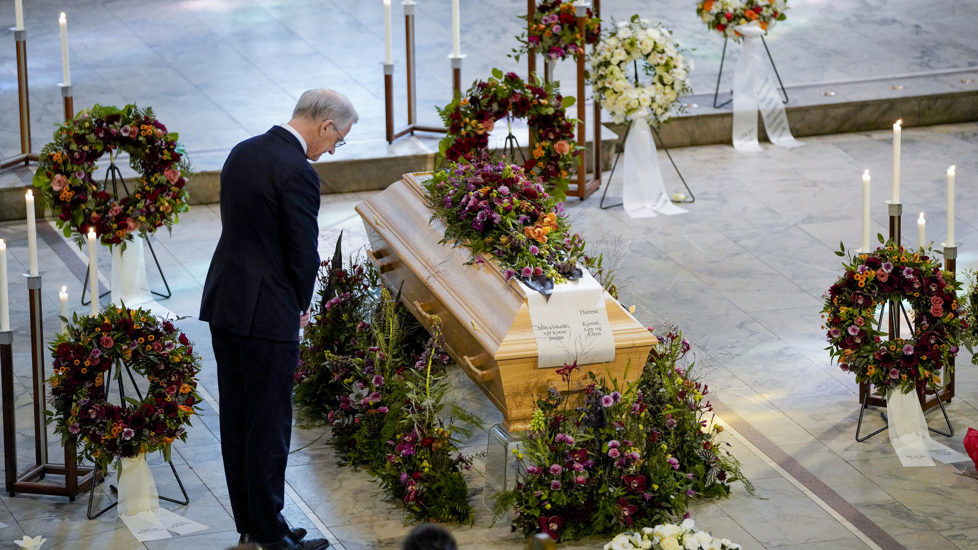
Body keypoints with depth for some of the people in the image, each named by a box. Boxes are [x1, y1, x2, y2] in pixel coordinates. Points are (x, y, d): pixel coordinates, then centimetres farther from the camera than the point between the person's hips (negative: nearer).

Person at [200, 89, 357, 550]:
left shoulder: (243, 153, 9)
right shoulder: (297, 173, -18)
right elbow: (304, 253, -15)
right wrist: (301, 305, 5)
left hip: (223, 304, 9)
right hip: (267, 313, -9)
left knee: (236, 420, 14)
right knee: (269, 425, 0)